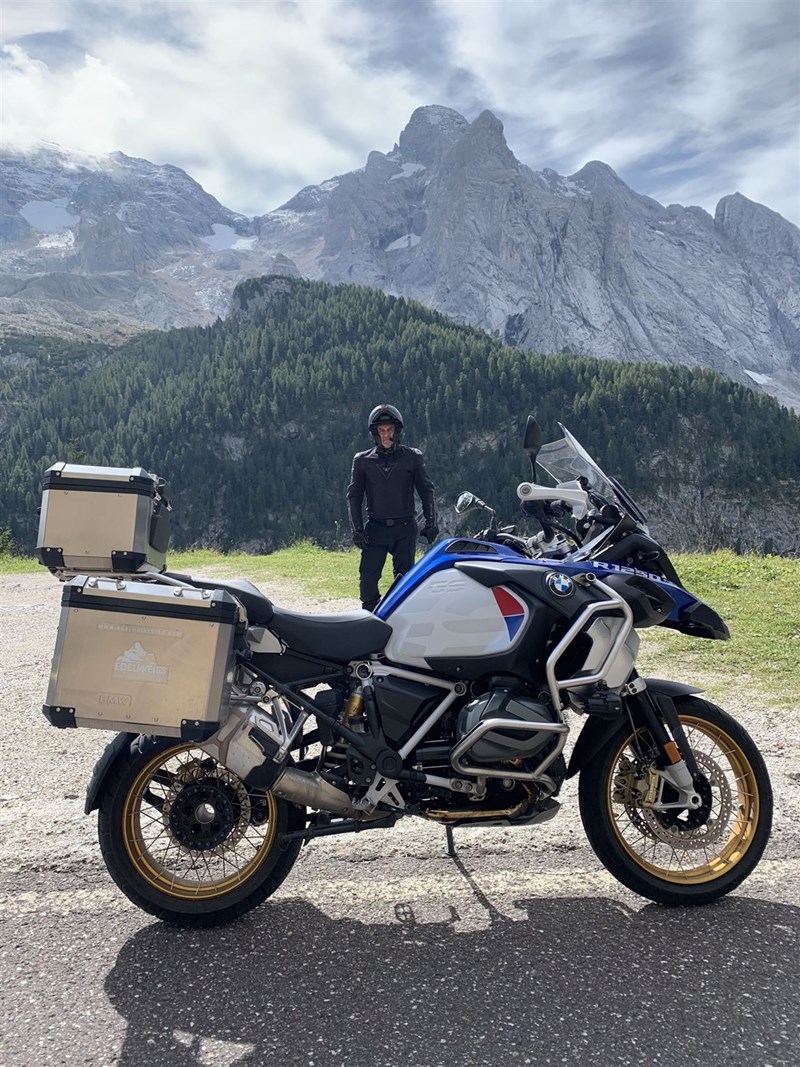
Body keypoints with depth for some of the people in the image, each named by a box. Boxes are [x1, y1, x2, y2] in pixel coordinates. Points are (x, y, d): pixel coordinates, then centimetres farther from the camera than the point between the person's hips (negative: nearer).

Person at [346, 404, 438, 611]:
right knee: (367, 578, -6)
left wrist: (431, 522, 2)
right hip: (375, 528, 1)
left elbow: (426, 491, 9)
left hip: (405, 527, 0)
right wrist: (357, 529, 0)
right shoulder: (362, 460, 7)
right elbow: (354, 495, 8)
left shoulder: (412, 457, 5)